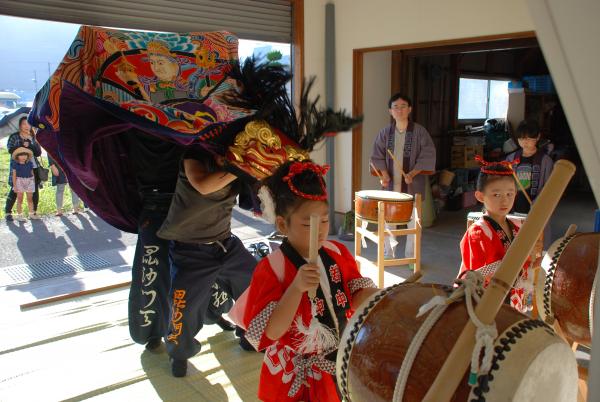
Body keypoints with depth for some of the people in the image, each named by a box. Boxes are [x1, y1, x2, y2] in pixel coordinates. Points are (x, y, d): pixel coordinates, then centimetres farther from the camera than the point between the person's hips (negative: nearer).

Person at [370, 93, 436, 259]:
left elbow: (428, 155, -8)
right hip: (391, 184, 2)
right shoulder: (385, 132, 4)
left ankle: (411, 256, 19)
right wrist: (384, 174, -9)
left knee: (413, 221, 5)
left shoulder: (419, 131, -4)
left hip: (413, 184, -2)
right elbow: (377, 156, 7)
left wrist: (412, 174, -19)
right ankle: (388, 254, 23)